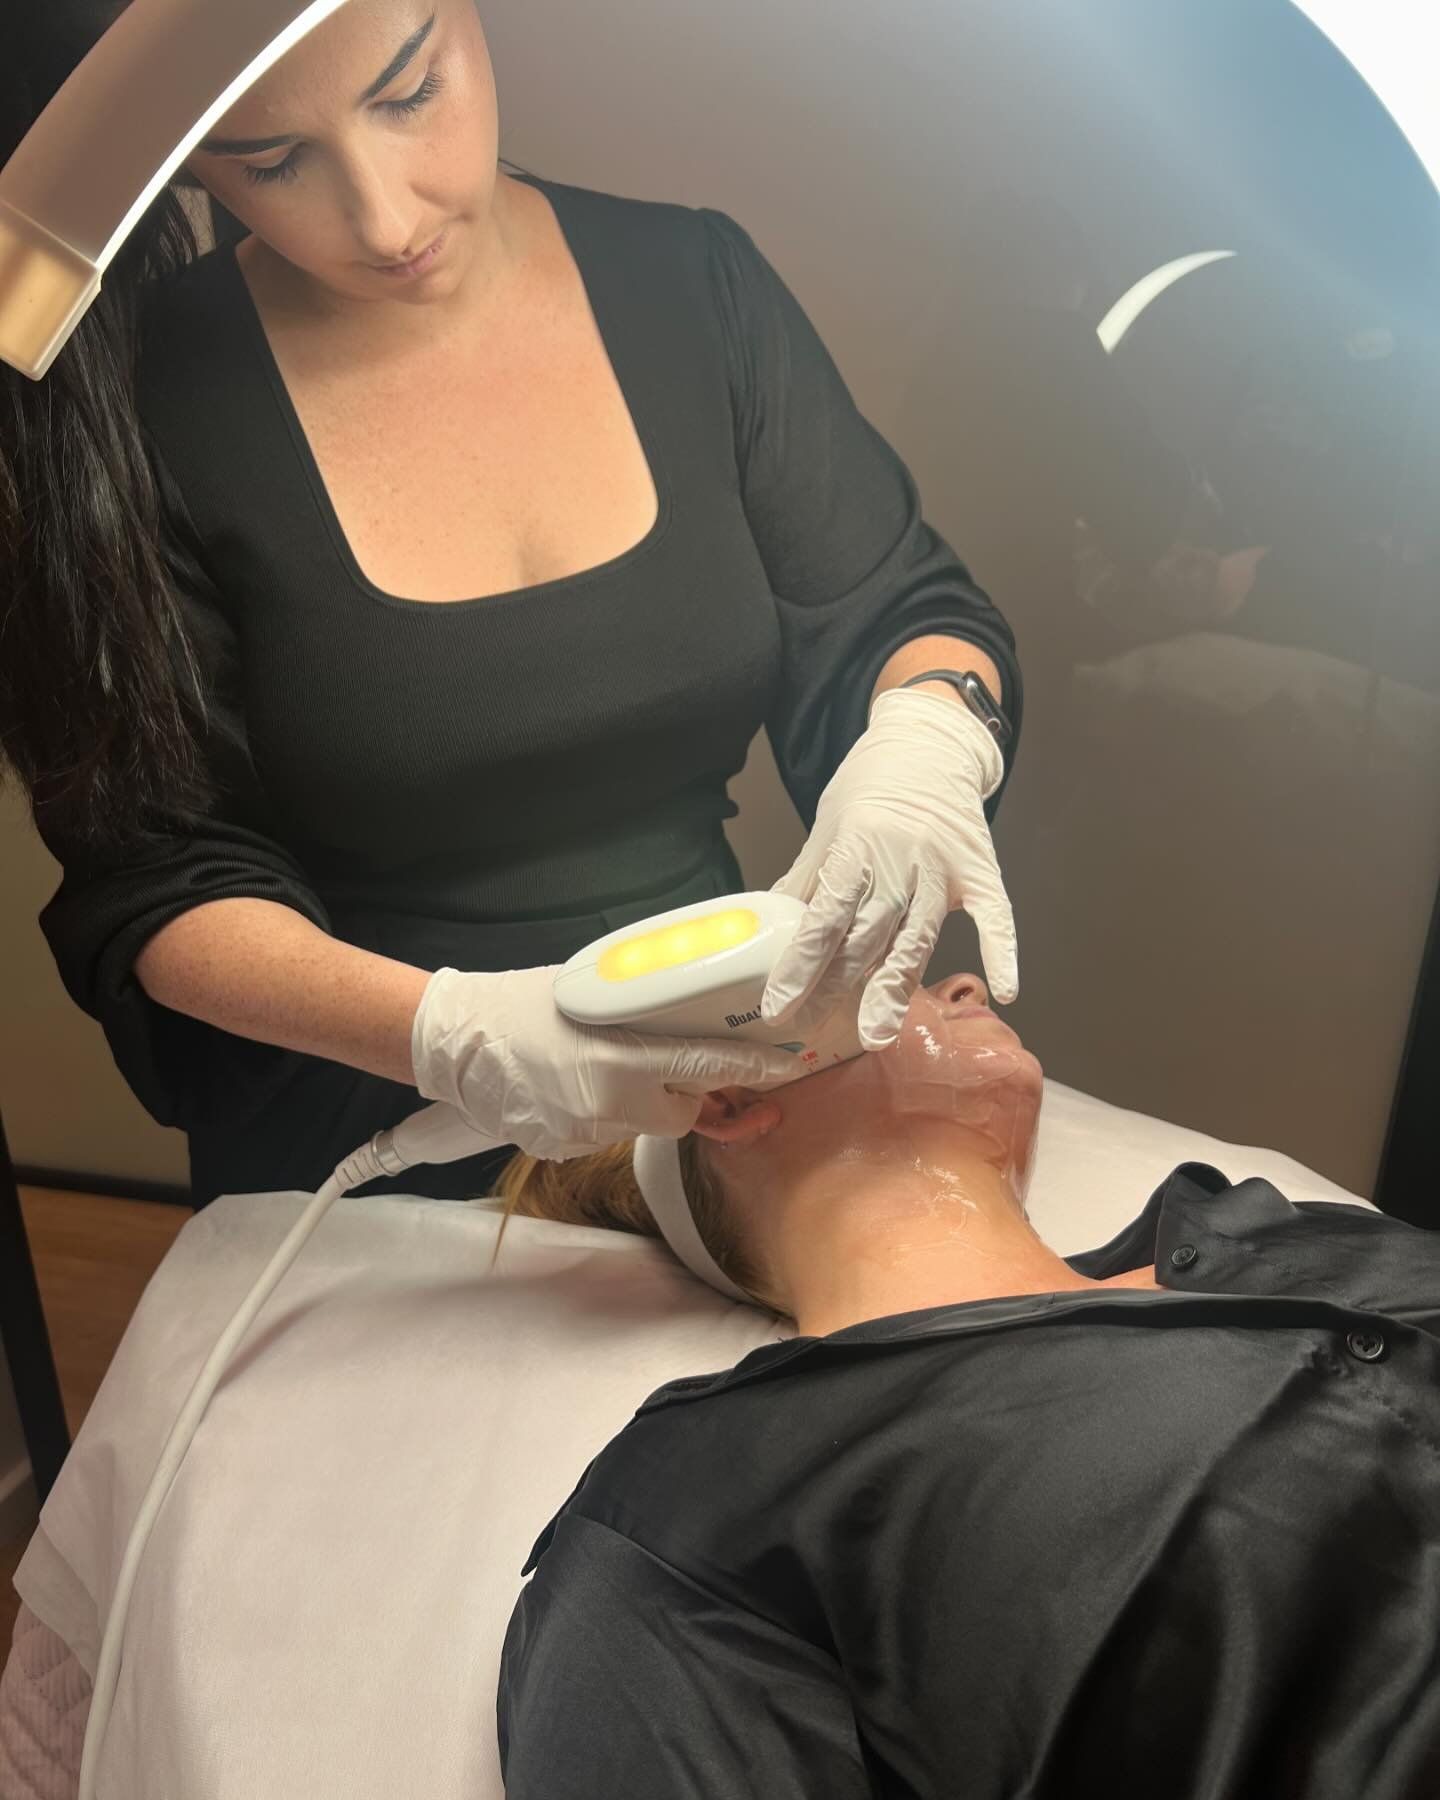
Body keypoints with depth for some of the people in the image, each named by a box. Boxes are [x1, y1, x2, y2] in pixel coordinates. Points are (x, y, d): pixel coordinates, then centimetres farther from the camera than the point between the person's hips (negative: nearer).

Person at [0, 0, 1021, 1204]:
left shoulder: (695, 286, 0)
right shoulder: (140, 409, -8)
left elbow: (902, 620, 4)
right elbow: (156, 881, -7)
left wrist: (926, 742, -20)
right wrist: (443, 1035, -25)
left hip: (720, 1101, 0)